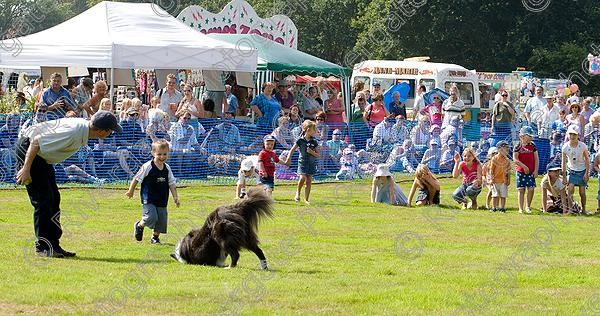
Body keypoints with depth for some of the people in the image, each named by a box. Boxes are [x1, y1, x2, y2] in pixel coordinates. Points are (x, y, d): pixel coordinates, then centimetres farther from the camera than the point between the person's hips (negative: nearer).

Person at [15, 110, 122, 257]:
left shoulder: (84, 125, -3)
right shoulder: (73, 132, -32)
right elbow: (37, 141, -31)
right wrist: (26, 169, -28)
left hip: (42, 156, 10)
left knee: (53, 198, 11)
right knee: (43, 200, -9)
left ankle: (54, 245, 15)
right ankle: (43, 246, -1)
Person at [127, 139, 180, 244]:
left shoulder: (167, 168, 5)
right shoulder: (147, 167, -12)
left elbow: (171, 183, 11)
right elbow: (136, 178, -3)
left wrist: (175, 197, 4)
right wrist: (131, 191, 3)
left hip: (162, 200, 5)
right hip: (149, 199, -5)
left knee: (161, 221, 6)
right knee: (151, 218, -18)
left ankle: (155, 237, 26)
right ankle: (139, 226, 12)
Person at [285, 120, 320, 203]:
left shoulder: (314, 142, 5)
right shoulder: (300, 140, -3)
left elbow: (318, 155, 6)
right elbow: (292, 150, 2)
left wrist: (312, 152, -12)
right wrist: (288, 158, -12)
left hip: (311, 164, 3)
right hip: (302, 162, -3)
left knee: (309, 181, 1)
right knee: (302, 178, -21)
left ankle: (306, 199, 9)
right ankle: (298, 193, 3)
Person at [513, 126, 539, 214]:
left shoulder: (532, 146, 6)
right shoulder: (518, 146, -5)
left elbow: (536, 159, 7)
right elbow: (515, 159, -10)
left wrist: (536, 170, -1)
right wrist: (524, 166, -15)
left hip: (531, 171, 3)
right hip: (521, 171, -3)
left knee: (531, 189, -6)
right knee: (521, 190, 0)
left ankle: (527, 207, 10)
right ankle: (520, 208, 6)